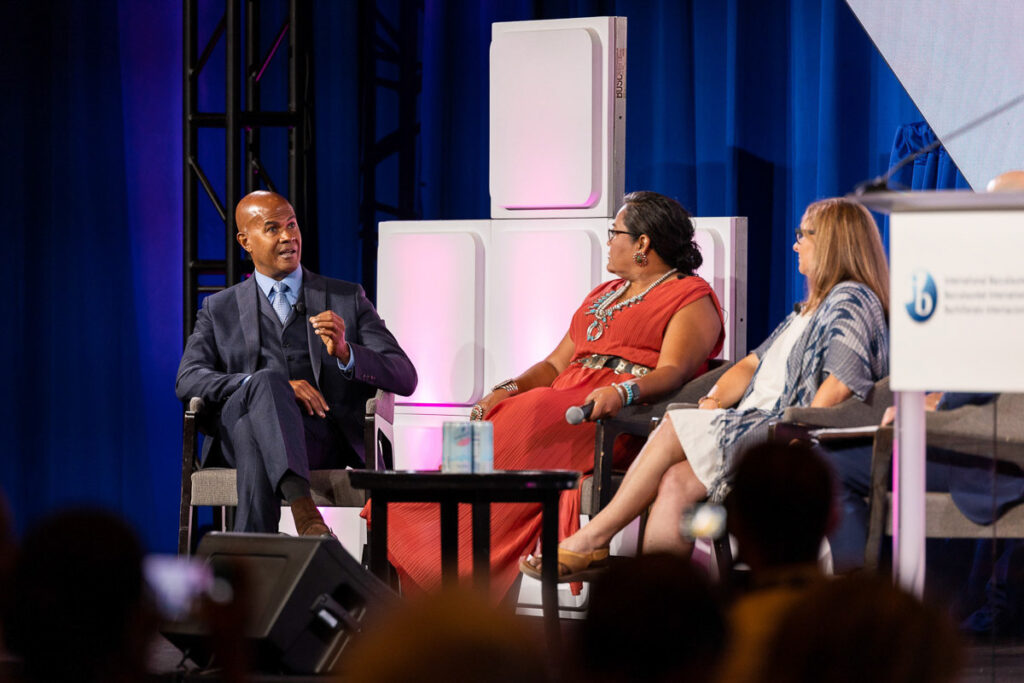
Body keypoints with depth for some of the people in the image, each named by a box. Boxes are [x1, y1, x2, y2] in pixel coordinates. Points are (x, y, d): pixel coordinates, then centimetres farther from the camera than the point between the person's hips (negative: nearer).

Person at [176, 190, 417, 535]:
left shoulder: (347, 298, 22)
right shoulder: (219, 309, 23)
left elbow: (405, 378, 11)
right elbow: (188, 380, 4)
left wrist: (345, 353, -12)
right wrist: (273, 387, -15)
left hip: (322, 437, 0)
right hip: (241, 425, 0)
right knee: (265, 382, -38)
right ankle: (303, 508, -60)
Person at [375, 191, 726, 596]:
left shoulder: (692, 299, 5)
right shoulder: (603, 296, 31)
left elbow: (673, 372, -11)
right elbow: (555, 365, 24)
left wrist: (623, 391, -30)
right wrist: (508, 391, 5)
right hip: (561, 406, 7)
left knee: (531, 418, -30)